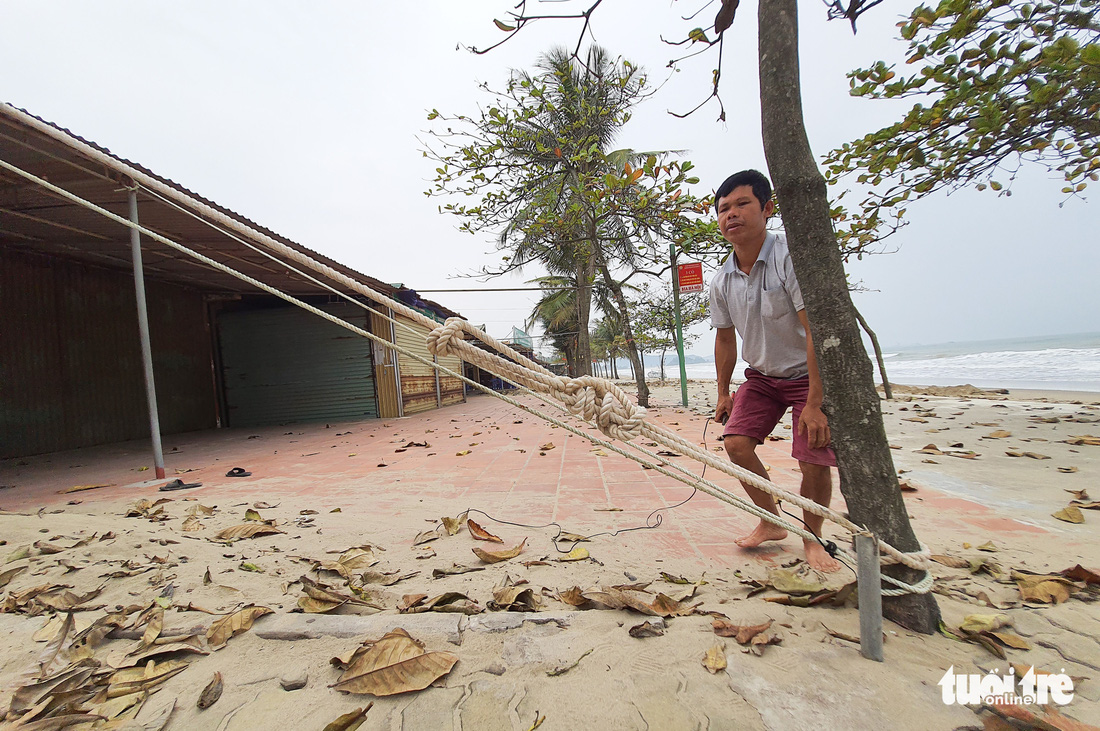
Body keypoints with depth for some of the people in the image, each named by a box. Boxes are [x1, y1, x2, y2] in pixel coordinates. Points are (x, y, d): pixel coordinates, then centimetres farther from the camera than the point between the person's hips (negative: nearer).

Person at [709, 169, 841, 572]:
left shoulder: (791, 257, -23)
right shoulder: (722, 281, -4)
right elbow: (725, 339, 8)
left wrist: (814, 403, -29)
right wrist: (723, 393, 11)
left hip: (810, 375, -5)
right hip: (761, 376, 5)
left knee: (814, 461, -11)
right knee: (736, 441, -8)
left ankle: (811, 539, 17)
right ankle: (771, 522, 15)